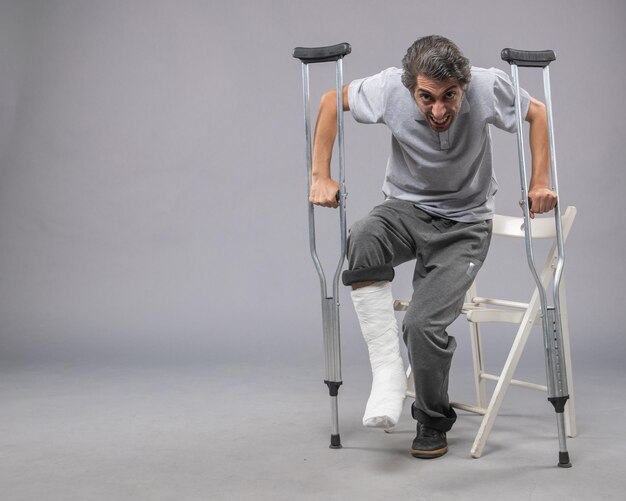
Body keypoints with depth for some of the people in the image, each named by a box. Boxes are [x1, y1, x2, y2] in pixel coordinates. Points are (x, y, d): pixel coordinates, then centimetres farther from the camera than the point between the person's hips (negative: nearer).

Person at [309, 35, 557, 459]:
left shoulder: (487, 87, -21)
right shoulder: (389, 88, -20)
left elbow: (537, 112, -1)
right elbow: (332, 100, -2)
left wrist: (540, 183, -5)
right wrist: (321, 176, -5)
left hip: (465, 223, -1)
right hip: (407, 207, 2)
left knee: (424, 323, -21)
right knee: (363, 241, -35)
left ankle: (433, 423, 9)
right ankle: (388, 375, -25)